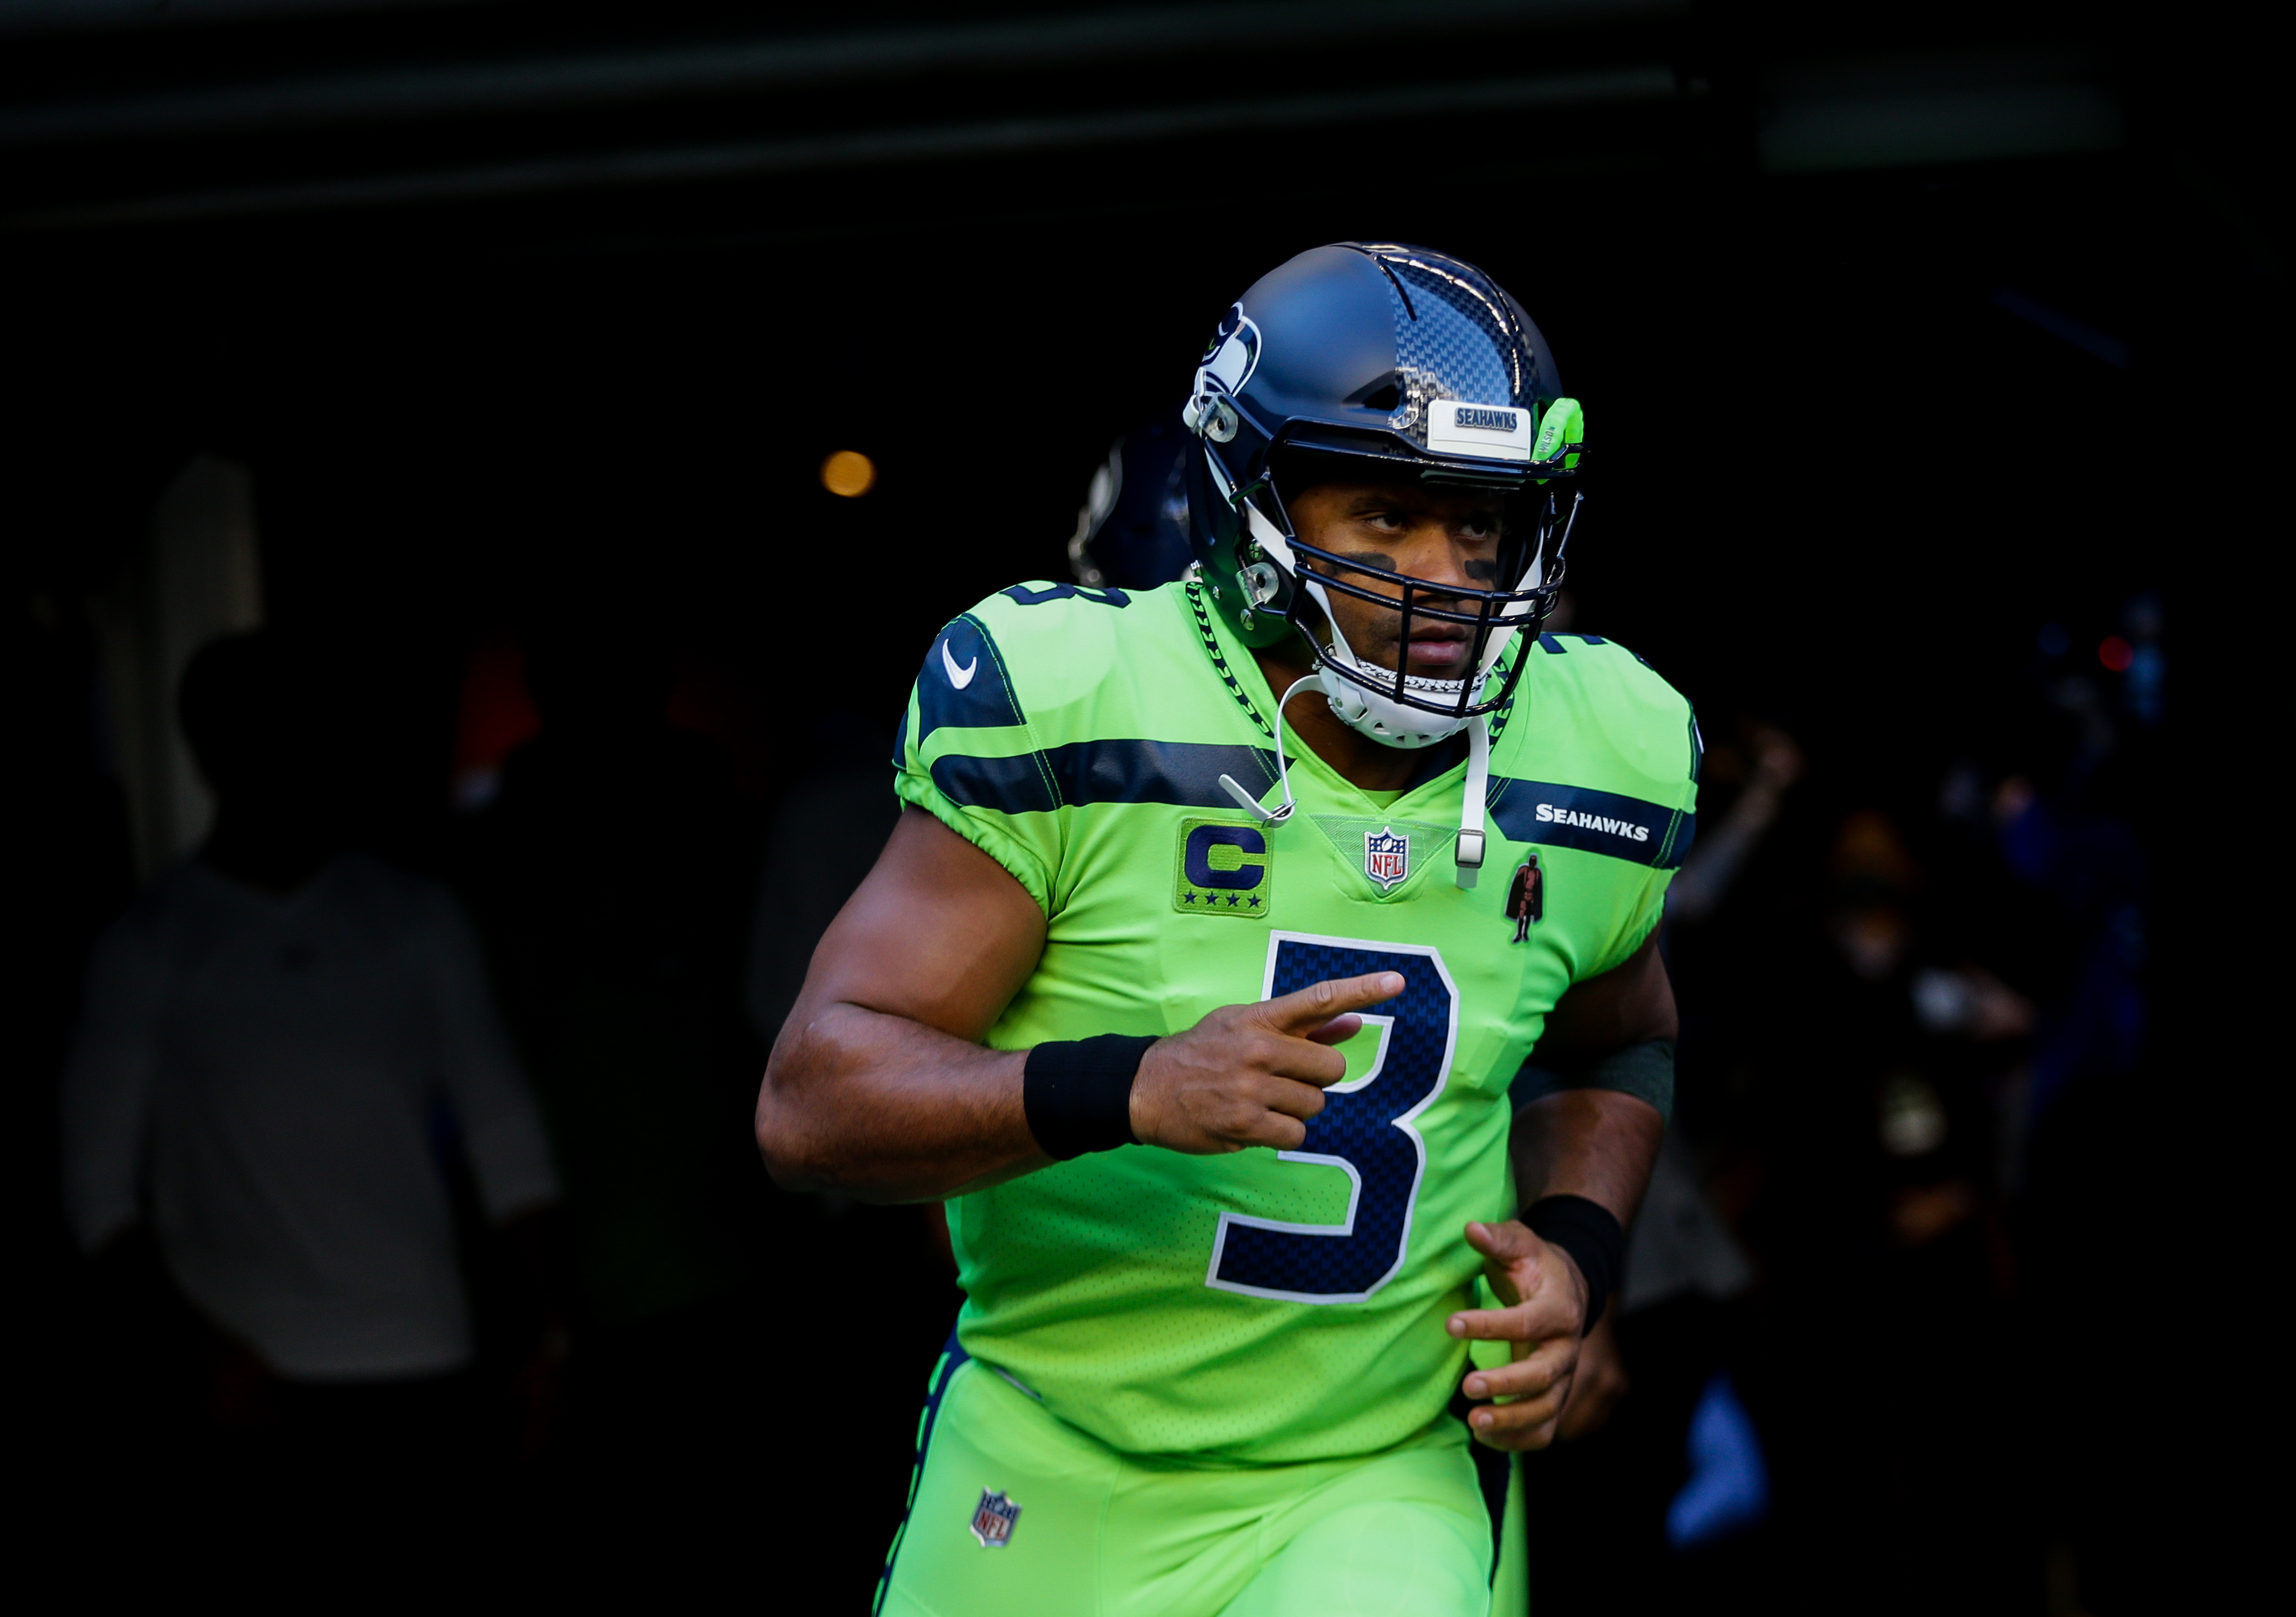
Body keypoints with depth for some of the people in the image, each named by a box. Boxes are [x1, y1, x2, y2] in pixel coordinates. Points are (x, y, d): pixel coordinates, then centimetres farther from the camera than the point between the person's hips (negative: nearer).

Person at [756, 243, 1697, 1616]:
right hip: (1053, 1484, -1)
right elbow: (813, 1102, -18)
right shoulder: (1074, 719, -15)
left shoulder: (1591, 763, -2)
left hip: (1380, 1493, 1)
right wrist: (1132, 1090, -33)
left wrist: (1574, 1252, 0)